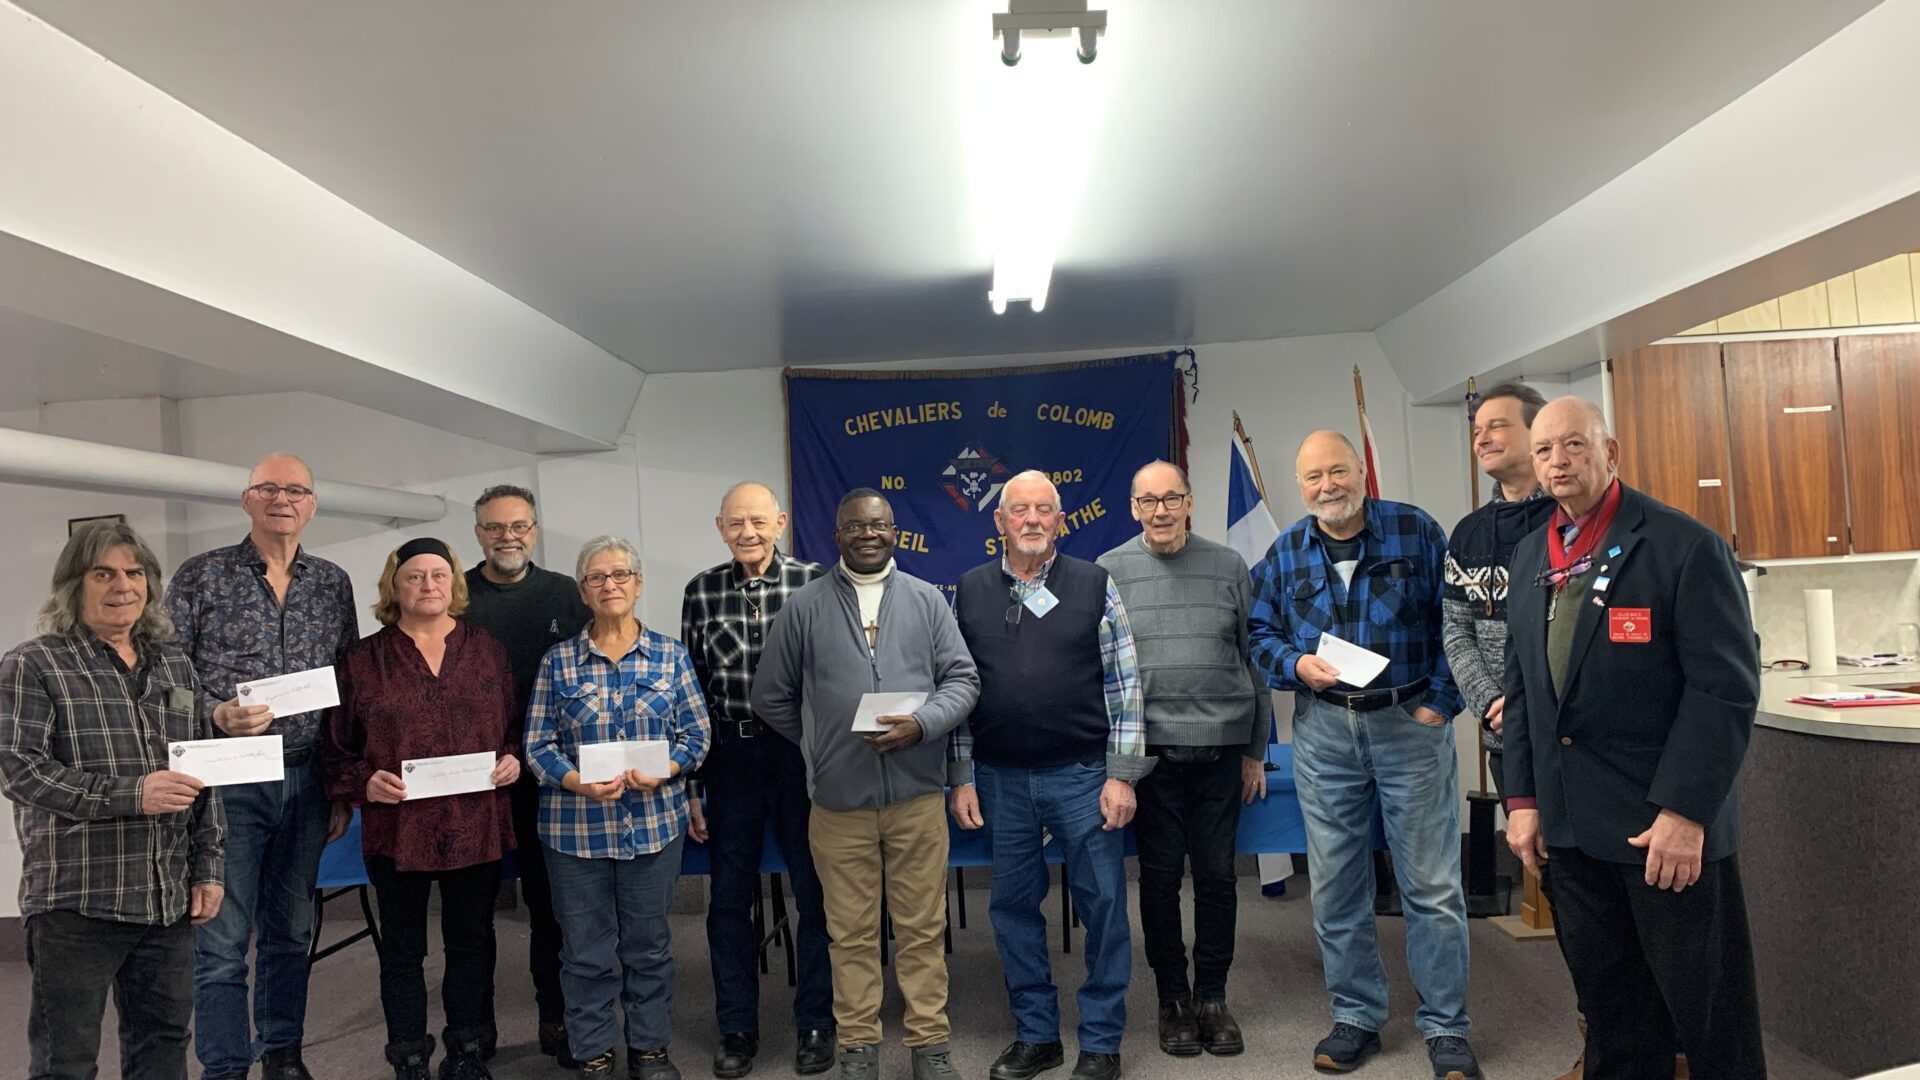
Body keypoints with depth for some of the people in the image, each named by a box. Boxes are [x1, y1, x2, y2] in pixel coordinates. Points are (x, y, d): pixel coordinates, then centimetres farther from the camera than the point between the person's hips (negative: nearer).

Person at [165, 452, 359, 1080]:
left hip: (306, 781, 3)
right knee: (223, 939, 0)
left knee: (290, 932, 14)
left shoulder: (334, 584, 7)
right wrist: (216, 715, -21)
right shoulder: (201, 576, -1)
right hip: (228, 779, -3)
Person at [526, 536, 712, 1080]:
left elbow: (697, 734, 2)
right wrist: (579, 784, -18)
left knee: (649, 943, 12)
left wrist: (663, 771, -16)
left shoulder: (671, 655, 2)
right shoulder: (558, 660, 1)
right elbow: (538, 745, -1)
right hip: (578, 827, 0)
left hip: (656, 822, 1)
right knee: (587, 949, 8)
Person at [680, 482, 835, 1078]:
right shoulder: (702, 591, 2)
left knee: (815, 893, 7)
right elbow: (690, 688, 5)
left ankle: (815, 1026, 24)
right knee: (728, 899, 10)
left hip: (801, 752, -2)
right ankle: (737, 1030, 26)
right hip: (731, 756, 2)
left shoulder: (814, 581, -4)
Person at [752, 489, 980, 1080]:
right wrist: (823, 744, 9)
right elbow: (771, 696, 10)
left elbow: (963, 679, 3)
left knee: (923, 929, 7)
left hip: (917, 793, 1)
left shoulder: (927, 600, 6)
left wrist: (922, 724, -13)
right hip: (838, 798, 0)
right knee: (851, 932, 7)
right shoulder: (804, 606, 4)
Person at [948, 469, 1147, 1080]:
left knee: (1102, 902, 3)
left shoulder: (1095, 585, -1)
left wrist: (1122, 775, -6)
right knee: (1014, 905, 11)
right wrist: (961, 778, 4)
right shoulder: (970, 592, 6)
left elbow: (1124, 684, -2)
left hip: (1081, 775, -2)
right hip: (1000, 778, 3)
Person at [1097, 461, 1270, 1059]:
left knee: (1217, 875, 7)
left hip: (1221, 748, 1)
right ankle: (1172, 998, 22)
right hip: (1150, 748, -1)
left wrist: (1256, 751, 9)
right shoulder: (1109, 572, 2)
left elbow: (1253, 661, 10)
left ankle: (1212, 997, 24)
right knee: (1160, 876, 6)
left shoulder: (1228, 566, 7)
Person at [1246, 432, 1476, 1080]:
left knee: (1432, 885, 2)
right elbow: (1260, 633, 10)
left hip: (1411, 723, -2)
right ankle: (1356, 1018, 24)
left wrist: (1441, 703, -7)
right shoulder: (1284, 554, 6)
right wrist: (1297, 664, -10)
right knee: (1335, 887, 9)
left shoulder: (1415, 532, -1)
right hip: (1323, 731, 3)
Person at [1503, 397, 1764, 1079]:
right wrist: (1522, 798, 7)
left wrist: (1686, 811, -17)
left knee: (1707, 1009, 7)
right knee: (1608, 1002, 15)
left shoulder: (1684, 546, -9)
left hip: (1668, 825, -5)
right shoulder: (1530, 554, 10)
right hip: (1567, 826, 6)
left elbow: (1727, 686, -13)